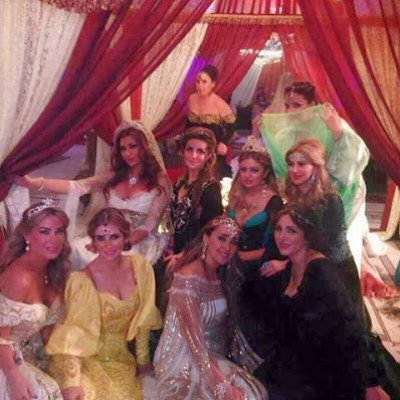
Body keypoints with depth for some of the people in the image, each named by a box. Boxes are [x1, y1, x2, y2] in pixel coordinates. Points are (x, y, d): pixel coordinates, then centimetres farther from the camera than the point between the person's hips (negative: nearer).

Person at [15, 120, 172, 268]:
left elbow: (148, 227, -8)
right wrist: (34, 183, -17)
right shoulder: (113, 175, 10)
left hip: (138, 243, -4)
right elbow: (78, 187, -4)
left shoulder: (160, 181, -3)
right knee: (75, 250, -25)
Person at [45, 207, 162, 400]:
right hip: (90, 360, -3)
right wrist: (71, 382, -29)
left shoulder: (140, 267, -4)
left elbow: (142, 319, 5)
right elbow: (73, 334, -17)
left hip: (123, 361, 3)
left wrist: (143, 360, 10)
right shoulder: (82, 280, -15)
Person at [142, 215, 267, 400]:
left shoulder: (220, 274, 4)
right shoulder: (187, 278, -21)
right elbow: (193, 338, -24)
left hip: (213, 357, 7)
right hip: (183, 362, -7)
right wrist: (221, 385, -28)